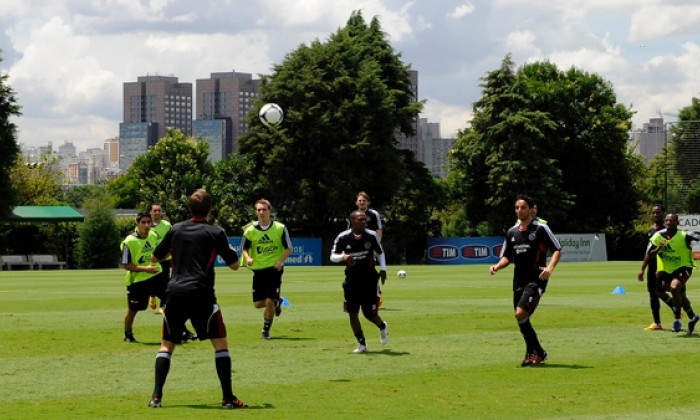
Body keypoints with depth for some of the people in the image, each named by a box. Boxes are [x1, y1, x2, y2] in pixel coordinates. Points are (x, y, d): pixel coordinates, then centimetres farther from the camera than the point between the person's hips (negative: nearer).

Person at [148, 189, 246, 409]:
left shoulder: (176, 229, 11)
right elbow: (234, 265, 3)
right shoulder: (215, 232, 0)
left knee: (167, 345, 14)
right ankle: (228, 398, -2)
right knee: (220, 343, 5)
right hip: (201, 295, -3)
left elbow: (155, 257, 22)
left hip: (175, 292, 4)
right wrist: (225, 247, 22)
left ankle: (156, 397, 3)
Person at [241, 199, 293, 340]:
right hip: (258, 270, 3)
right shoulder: (250, 230, -2)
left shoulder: (280, 228, -5)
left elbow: (288, 248, 0)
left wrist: (281, 260, -17)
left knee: (269, 302, -10)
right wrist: (248, 258, -16)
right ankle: (277, 302, 38)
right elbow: (244, 248, 6)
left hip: (274, 269, -3)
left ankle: (266, 330, 10)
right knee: (258, 304, 5)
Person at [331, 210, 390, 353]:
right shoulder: (343, 237, -7)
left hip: (369, 279, -1)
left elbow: (380, 252, 11)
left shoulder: (371, 235, -5)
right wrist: (343, 256, -24)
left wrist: (383, 269, 0)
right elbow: (332, 256, -4)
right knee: (353, 313, -2)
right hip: (352, 280, 1)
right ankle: (362, 344, 13)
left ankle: (382, 327, 32)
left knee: (369, 313, -3)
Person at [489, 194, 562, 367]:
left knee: (521, 314, -19)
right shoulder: (512, 232, 14)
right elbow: (507, 257, 20)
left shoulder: (541, 229, -3)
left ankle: (537, 352, -7)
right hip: (519, 281, 7)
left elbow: (557, 250, -3)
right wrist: (497, 266, -1)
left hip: (536, 280, -7)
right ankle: (533, 354, 20)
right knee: (521, 319, 6)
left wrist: (550, 268, -20)